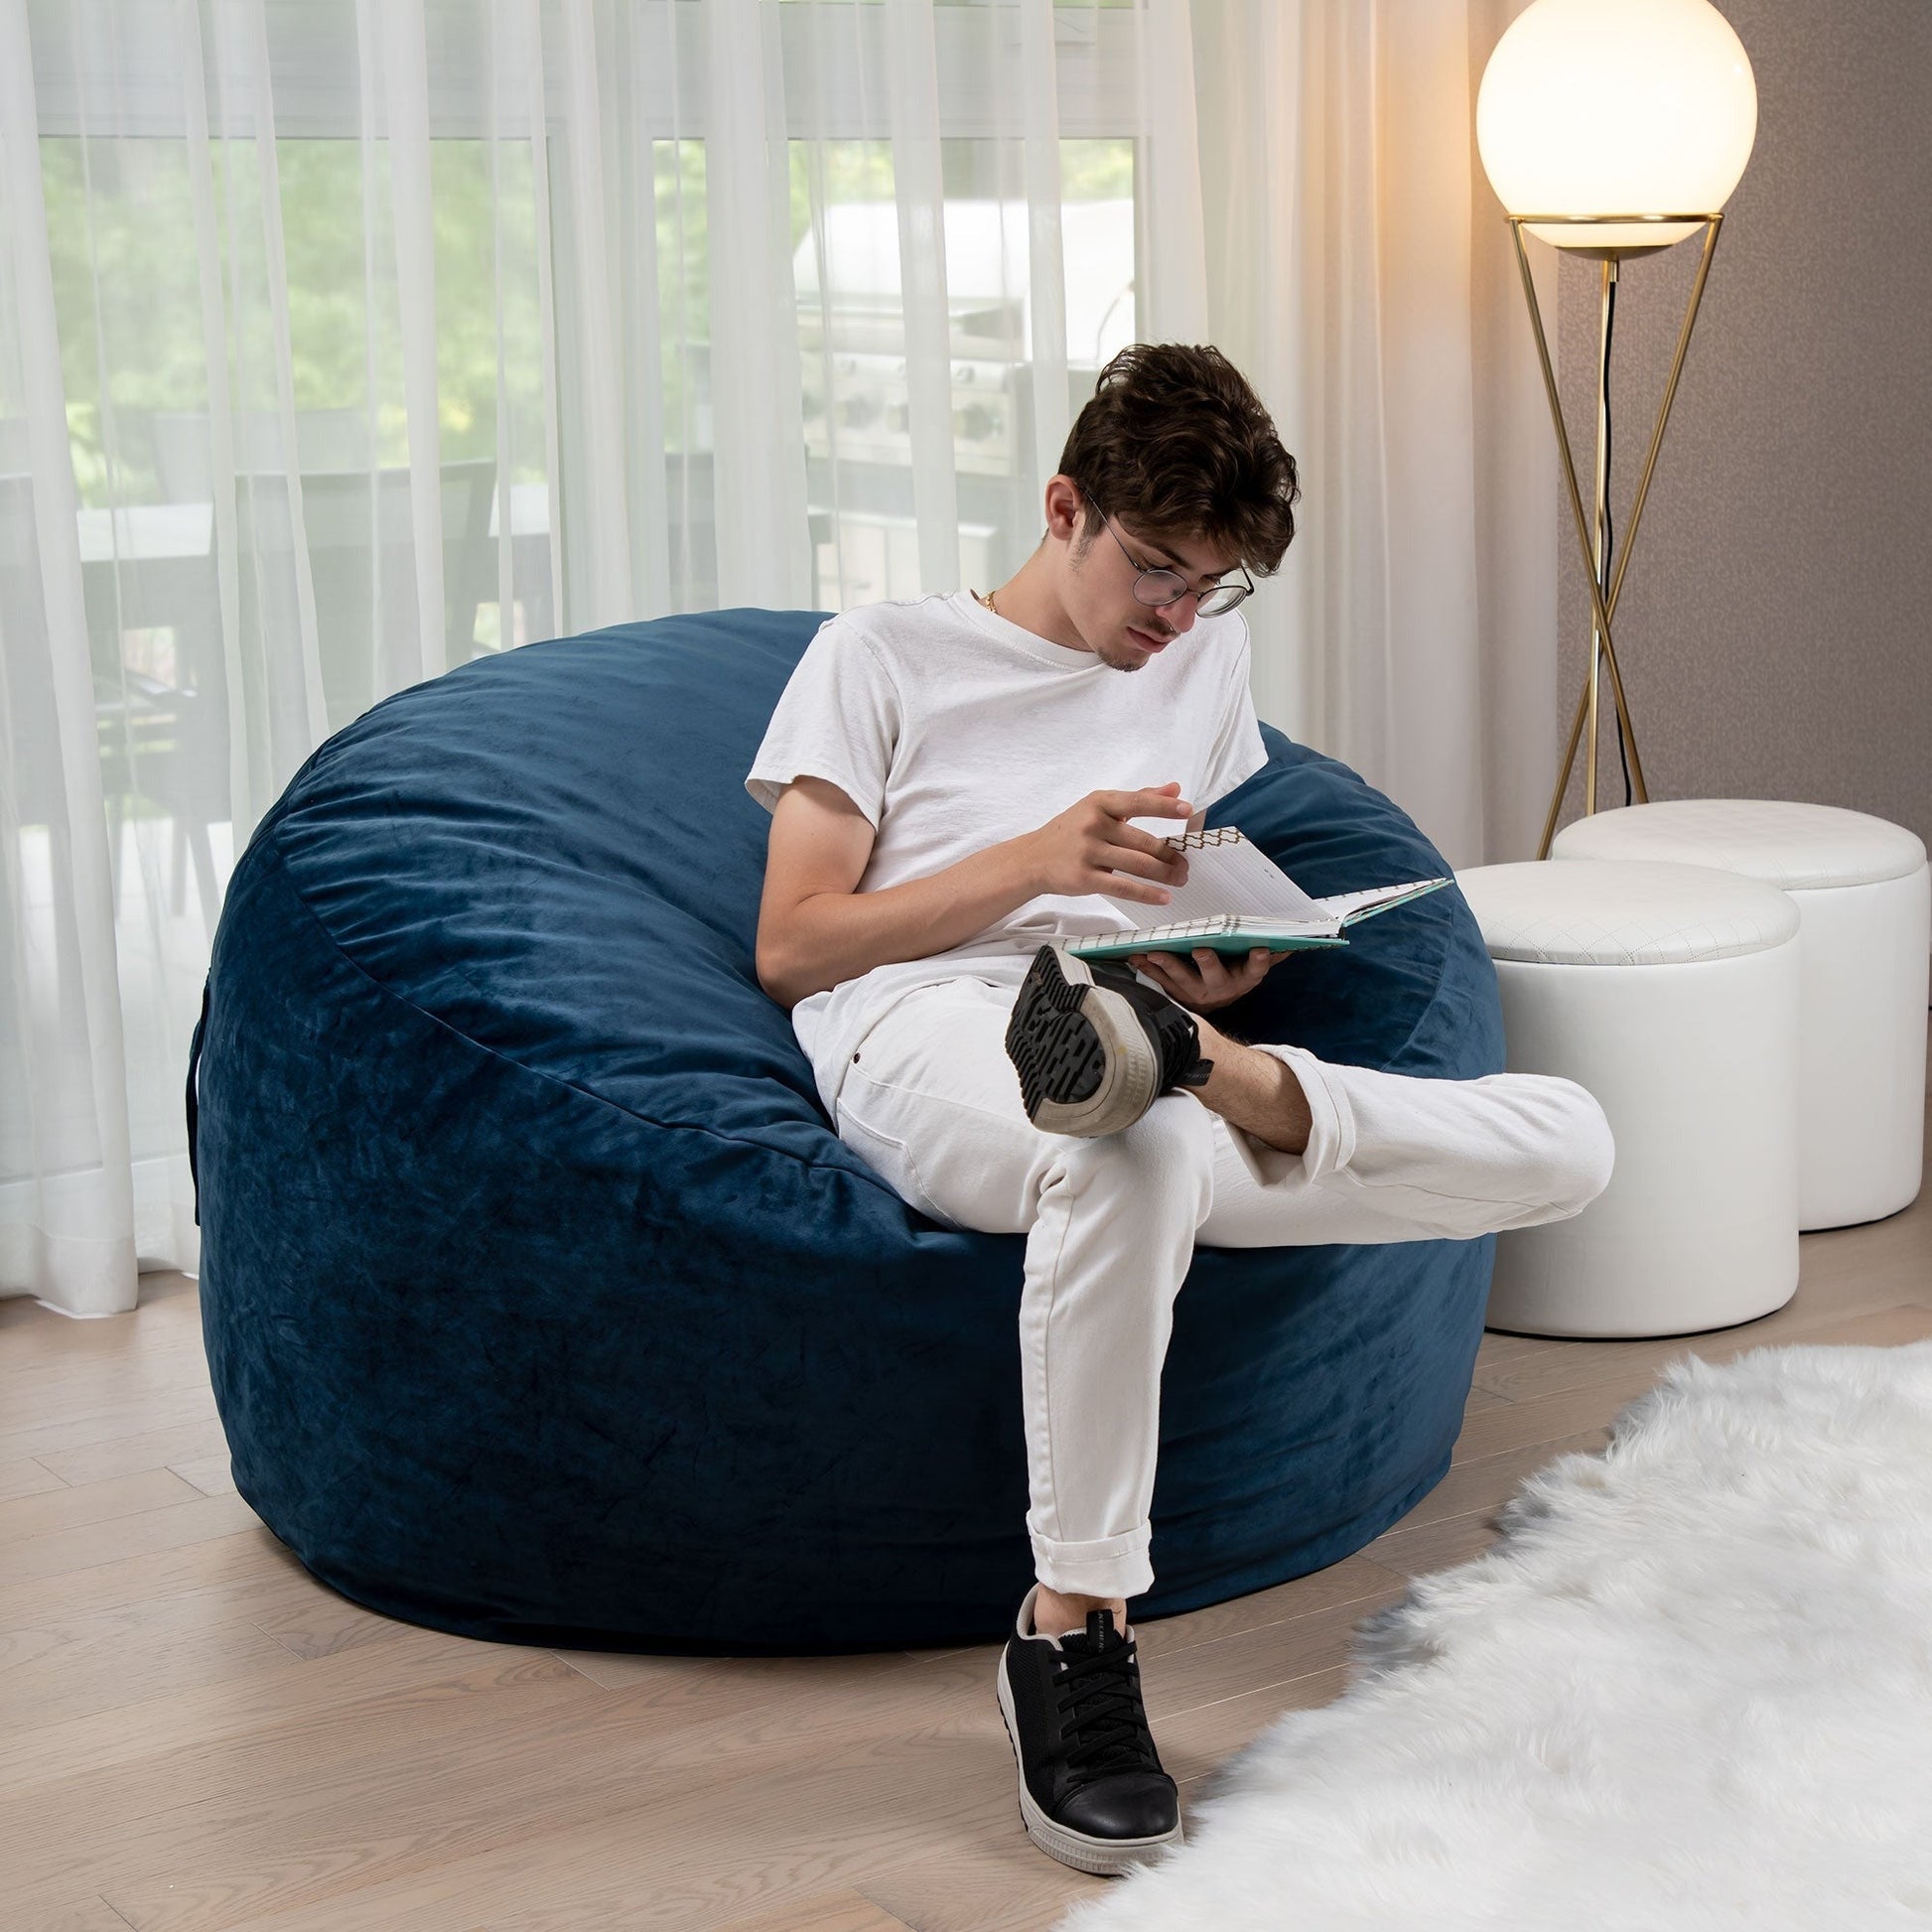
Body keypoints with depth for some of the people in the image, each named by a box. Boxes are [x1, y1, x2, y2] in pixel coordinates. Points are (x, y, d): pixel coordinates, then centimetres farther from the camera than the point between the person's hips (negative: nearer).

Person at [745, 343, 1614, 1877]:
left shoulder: (1207, 660, 27)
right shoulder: (881, 660, 12)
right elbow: (791, 944, 3)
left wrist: (1204, 985, 4)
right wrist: (1036, 859, -9)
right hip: (924, 1044, -5)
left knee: (1570, 1142, -17)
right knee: (1137, 1154, -44)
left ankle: (1201, 1070, -32)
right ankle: (1072, 1636, -35)